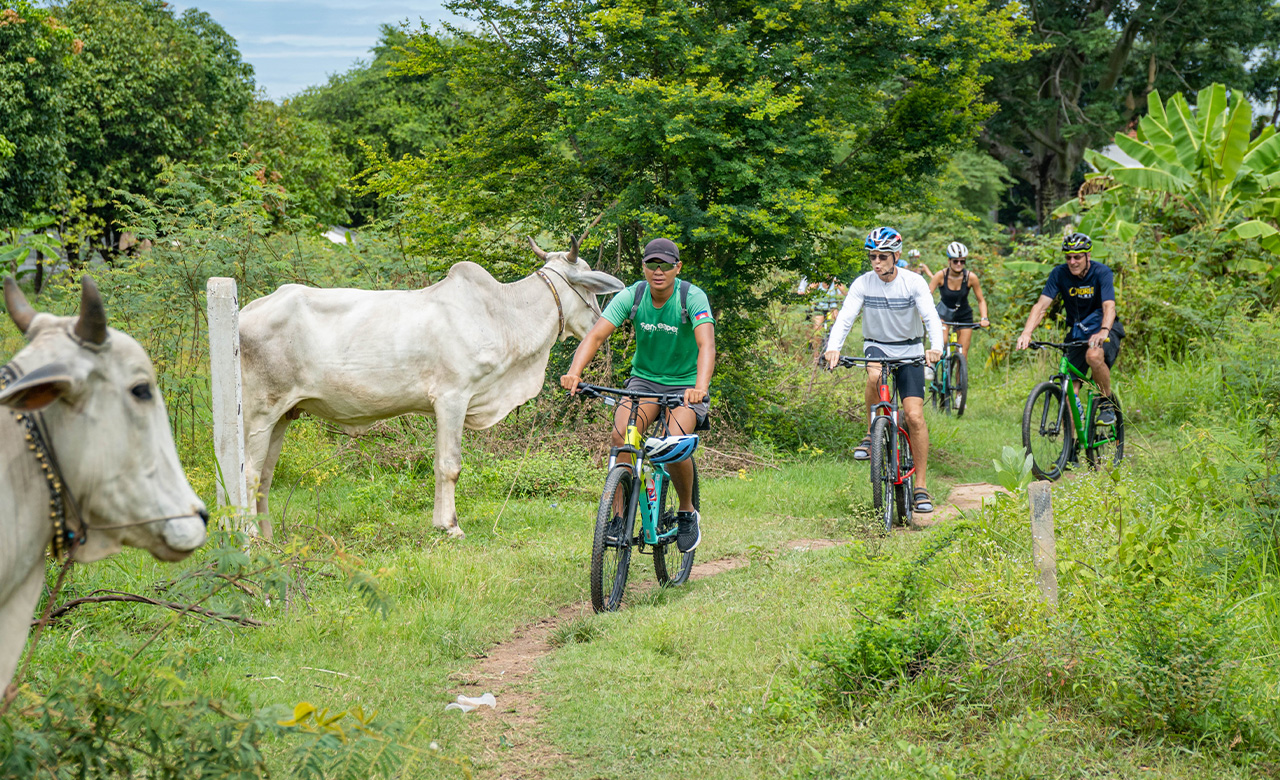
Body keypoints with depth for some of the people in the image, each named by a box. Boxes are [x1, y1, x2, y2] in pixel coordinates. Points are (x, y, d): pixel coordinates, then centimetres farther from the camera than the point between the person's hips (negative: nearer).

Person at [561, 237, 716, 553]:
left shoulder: (693, 298, -19)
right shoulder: (631, 296, -12)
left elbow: (706, 344, -33)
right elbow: (596, 335, -21)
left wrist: (700, 387, -52)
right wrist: (574, 372, -40)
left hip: (684, 384, -2)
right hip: (644, 379, 3)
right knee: (621, 434, -26)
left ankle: (687, 513, 1)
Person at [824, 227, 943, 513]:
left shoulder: (914, 282, -14)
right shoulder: (863, 284, -11)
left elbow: (931, 317, -23)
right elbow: (845, 318, -20)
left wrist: (936, 347, -43)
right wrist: (833, 348, -39)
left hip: (909, 349, -1)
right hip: (876, 345, 1)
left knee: (915, 415, -13)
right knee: (875, 376, -37)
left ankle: (921, 488, -6)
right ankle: (872, 435, -14)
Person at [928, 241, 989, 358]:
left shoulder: (971, 277, -18)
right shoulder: (941, 276, -21)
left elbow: (981, 300, -9)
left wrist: (984, 318, -24)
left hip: (964, 315, 1)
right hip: (944, 312, -1)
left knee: (963, 355, -2)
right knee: (941, 342, -27)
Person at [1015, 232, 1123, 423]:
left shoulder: (1101, 273, -18)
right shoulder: (1059, 274, -10)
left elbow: (1109, 307, -32)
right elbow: (1042, 305, -18)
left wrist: (1104, 331, -52)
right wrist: (1026, 333, -35)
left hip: (1102, 329, -4)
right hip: (1077, 332, 4)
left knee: (1094, 356, -36)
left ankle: (1108, 404, -14)